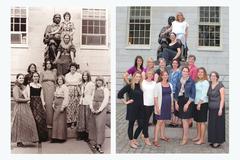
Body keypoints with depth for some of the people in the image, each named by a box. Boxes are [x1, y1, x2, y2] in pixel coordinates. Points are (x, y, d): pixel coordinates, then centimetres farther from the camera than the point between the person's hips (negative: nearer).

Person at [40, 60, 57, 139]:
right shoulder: (42, 72, 11)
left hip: (52, 90, 1)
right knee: (46, 105, -8)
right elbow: (40, 82, 7)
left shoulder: (54, 73, 16)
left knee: (51, 105, -5)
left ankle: (50, 122, -1)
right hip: (45, 90, -1)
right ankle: (45, 122, -5)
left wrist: (56, 90, 4)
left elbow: (56, 82, 15)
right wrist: (41, 90, -5)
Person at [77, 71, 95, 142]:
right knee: (81, 118, 6)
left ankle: (87, 136, 0)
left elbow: (93, 94, -8)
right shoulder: (82, 84, 18)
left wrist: (91, 104, -14)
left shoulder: (91, 84, -4)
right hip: (82, 103, 6)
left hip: (88, 103, -6)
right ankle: (81, 135, 14)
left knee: (87, 118, -5)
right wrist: (80, 100, 13)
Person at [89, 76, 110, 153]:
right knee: (93, 126, 5)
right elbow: (92, 99, 11)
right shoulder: (95, 90, 14)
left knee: (100, 127, -7)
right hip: (94, 110, 5)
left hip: (101, 110, -5)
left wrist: (99, 110, -14)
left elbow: (105, 101, -9)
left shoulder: (105, 90, -2)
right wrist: (91, 108, -5)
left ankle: (99, 145, -5)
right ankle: (95, 142, 14)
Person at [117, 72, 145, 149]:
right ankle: (131, 141, 19)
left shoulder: (140, 86, 7)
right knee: (131, 125, 6)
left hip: (140, 108, 6)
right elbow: (119, 94, -13)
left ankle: (134, 139, 27)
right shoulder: (129, 86, -9)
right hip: (132, 108, -5)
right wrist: (126, 102, -9)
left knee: (141, 125, 7)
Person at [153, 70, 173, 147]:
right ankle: (155, 140, -5)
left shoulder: (170, 85, 9)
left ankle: (162, 136, 29)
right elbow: (155, 97, -11)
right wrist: (157, 107, -16)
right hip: (161, 105, -5)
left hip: (168, 106, 6)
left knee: (163, 121, 16)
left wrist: (172, 105, 14)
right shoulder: (158, 85, -8)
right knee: (159, 121, -8)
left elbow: (171, 95, 16)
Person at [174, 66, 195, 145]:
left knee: (185, 120, -5)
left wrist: (187, 103, -13)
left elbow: (193, 93, -7)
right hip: (180, 101, 4)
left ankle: (185, 138, 4)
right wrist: (176, 103, 3)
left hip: (187, 101, -4)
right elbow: (176, 92, 11)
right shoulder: (179, 81, 8)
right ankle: (184, 135, 21)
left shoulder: (191, 81, -5)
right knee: (183, 120, 10)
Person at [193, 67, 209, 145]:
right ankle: (198, 136, 25)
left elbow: (204, 94, -14)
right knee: (197, 121, 14)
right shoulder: (196, 82, 12)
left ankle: (202, 139, 4)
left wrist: (199, 103, -17)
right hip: (196, 103, 7)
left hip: (203, 103, -7)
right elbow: (195, 93, 12)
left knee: (202, 121, -2)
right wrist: (196, 103, 5)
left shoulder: (205, 82, -10)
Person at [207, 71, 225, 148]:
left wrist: (220, 109, -17)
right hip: (211, 108, 6)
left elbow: (222, 98, -12)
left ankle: (218, 141, 11)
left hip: (218, 108, -6)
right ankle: (213, 140, 21)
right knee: (211, 124, 10)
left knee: (218, 124, 2)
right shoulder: (209, 85, 7)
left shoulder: (220, 86, -10)